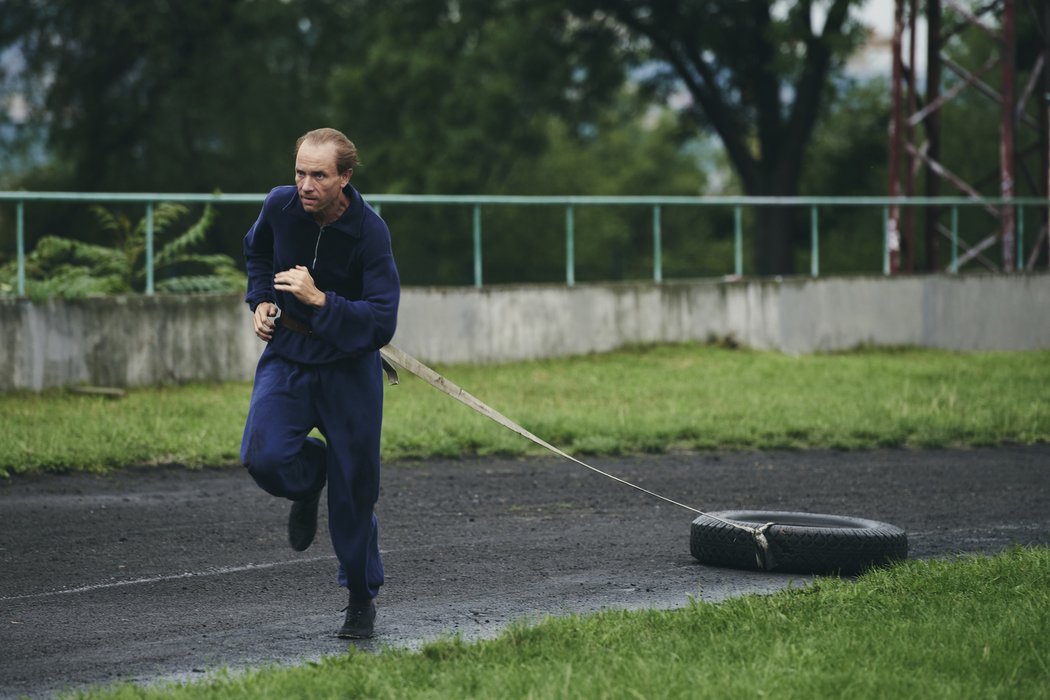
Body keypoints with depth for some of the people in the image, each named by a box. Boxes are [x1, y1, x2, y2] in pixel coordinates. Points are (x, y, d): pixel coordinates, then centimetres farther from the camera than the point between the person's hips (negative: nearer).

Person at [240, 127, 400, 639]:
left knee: (354, 490, 2)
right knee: (264, 457, -21)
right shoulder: (280, 206, -9)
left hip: (349, 366, -2)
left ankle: (362, 599, 22)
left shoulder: (369, 232, -20)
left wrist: (319, 299, -35)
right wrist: (261, 300, 1)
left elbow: (382, 322, -25)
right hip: (287, 354, 3)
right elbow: (256, 252, 17)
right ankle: (311, 475, 17)